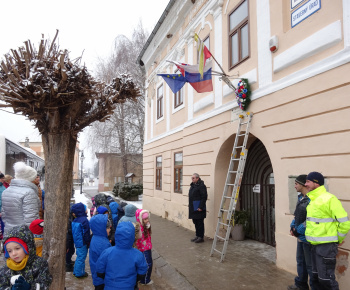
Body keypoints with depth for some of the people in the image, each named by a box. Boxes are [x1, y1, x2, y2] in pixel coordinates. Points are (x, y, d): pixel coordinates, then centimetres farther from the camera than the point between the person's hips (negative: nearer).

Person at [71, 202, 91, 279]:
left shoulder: (74, 221, 1)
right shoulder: (84, 220, -21)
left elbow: (73, 232, 12)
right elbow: (86, 233, -17)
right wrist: (88, 242, -6)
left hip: (77, 243, 8)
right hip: (82, 243, -8)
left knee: (79, 257, 21)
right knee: (81, 258, 4)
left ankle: (76, 271, 31)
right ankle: (79, 273, 13)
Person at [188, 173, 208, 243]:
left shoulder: (201, 186, -15)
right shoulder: (192, 185, 14)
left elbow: (204, 197, -19)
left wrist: (200, 207, -21)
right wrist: (190, 205, 17)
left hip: (198, 208, -9)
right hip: (193, 208, 9)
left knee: (200, 223, -1)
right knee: (195, 222, 16)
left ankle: (201, 237, 8)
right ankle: (197, 236, 26)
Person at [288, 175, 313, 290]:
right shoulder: (300, 197, 10)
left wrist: (298, 230, -18)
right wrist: (293, 226, 3)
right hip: (300, 237, 10)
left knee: (310, 265, 3)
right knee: (300, 262, 22)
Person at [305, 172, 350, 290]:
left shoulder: (329, 199, -16)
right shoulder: (311, 200, 10)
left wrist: (337, 240, -3)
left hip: (326, 246, -8)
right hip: (314, 245, 9)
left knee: (326, 279, -1)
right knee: (316, 277, 18)